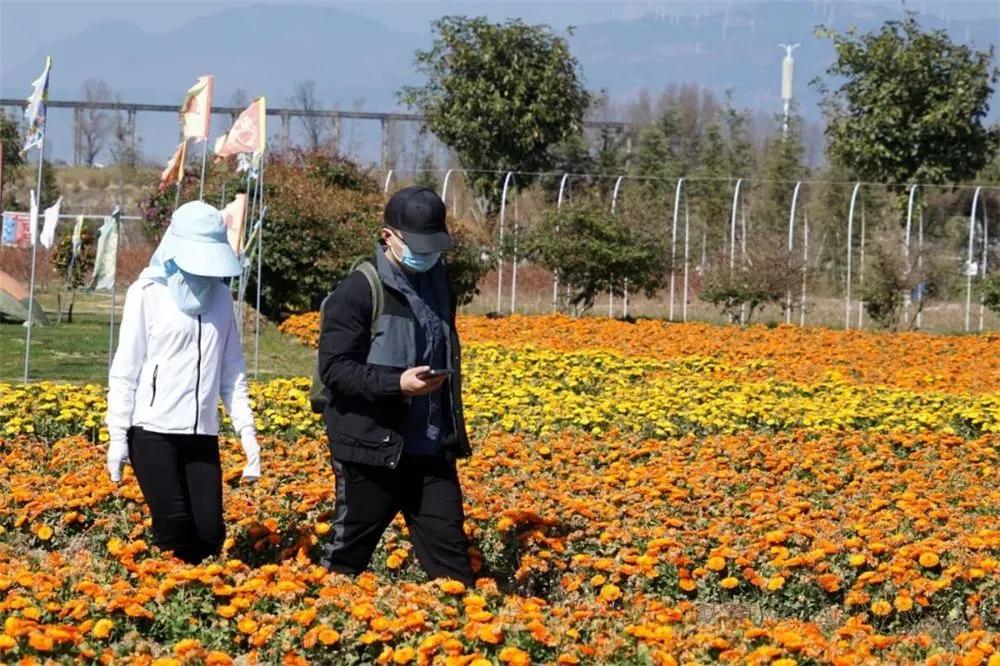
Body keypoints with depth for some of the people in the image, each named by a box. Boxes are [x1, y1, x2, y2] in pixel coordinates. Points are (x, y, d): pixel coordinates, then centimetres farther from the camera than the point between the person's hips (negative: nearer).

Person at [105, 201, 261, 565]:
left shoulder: (220, 294, 11)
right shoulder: (149, 292, -3)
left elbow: (232, 368, 16)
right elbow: (125, 368, -3)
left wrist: (246, 428, 9)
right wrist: (118, 435, -6)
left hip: (202, 435, 4)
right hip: (154, 430, -4)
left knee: (209, 532, -4)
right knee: (175, 527, -14)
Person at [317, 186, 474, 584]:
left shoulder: (437, 280, 11)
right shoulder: (359, 291, -11)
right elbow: (334, 369, -15)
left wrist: (454, 429, 20)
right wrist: (397, 383, -27)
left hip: (432, 450, 6)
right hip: (371, 449, -6)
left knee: (449, 550, 2)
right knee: (350, 551, 4)